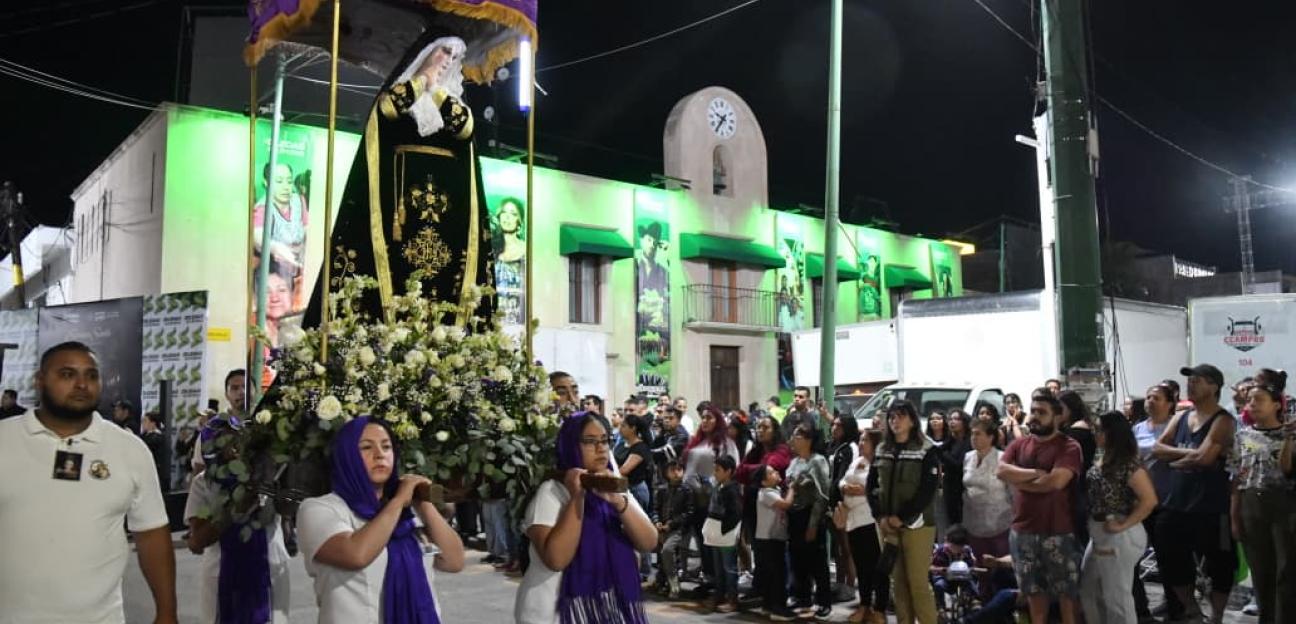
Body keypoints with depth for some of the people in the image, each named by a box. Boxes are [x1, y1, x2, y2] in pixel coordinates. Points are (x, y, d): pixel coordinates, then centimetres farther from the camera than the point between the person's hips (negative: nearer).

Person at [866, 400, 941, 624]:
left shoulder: (927, 451, -4)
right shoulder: (882, 451, 11)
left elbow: (927, 491, -12)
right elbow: (872, 486, 10)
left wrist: (902, 518, -14)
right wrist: (881, 517, -3)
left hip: (916, 524, -5)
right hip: (887, 525, 5)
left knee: (918, 581, -7)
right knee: (899, 581, 8)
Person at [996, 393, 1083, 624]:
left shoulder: (1069, 447, -8)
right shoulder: (1018, 445, 9)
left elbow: (1055, 481, -22)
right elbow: (1002, 470, -7)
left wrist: (1019, 480, -9)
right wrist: (1035, 472, -16)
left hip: (1058, 532, -5)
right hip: (1022, 531, 5)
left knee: (1067, 590, 5)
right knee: (1033, 589, 16)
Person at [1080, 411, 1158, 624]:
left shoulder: (1129, 464, -19)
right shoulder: (1101, 461, 6)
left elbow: (1149, 500, -24)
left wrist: (1124, 525, -21)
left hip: (1119, 537, -9)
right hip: (1098, 535, 9)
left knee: (1116, 596, 4)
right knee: (1087, 589, 18)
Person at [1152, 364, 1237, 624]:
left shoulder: (1223, 420, -11)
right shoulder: (1179, 418, 11)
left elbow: (1204, 458, -23)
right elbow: (1157, 449, 1)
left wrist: (1176, 460, -6)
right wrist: (1188, 453, -13)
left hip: (1211, 507, -7)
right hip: (1177, 503, 7)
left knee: (1218, 565, 6)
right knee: (1170, 560, 13)